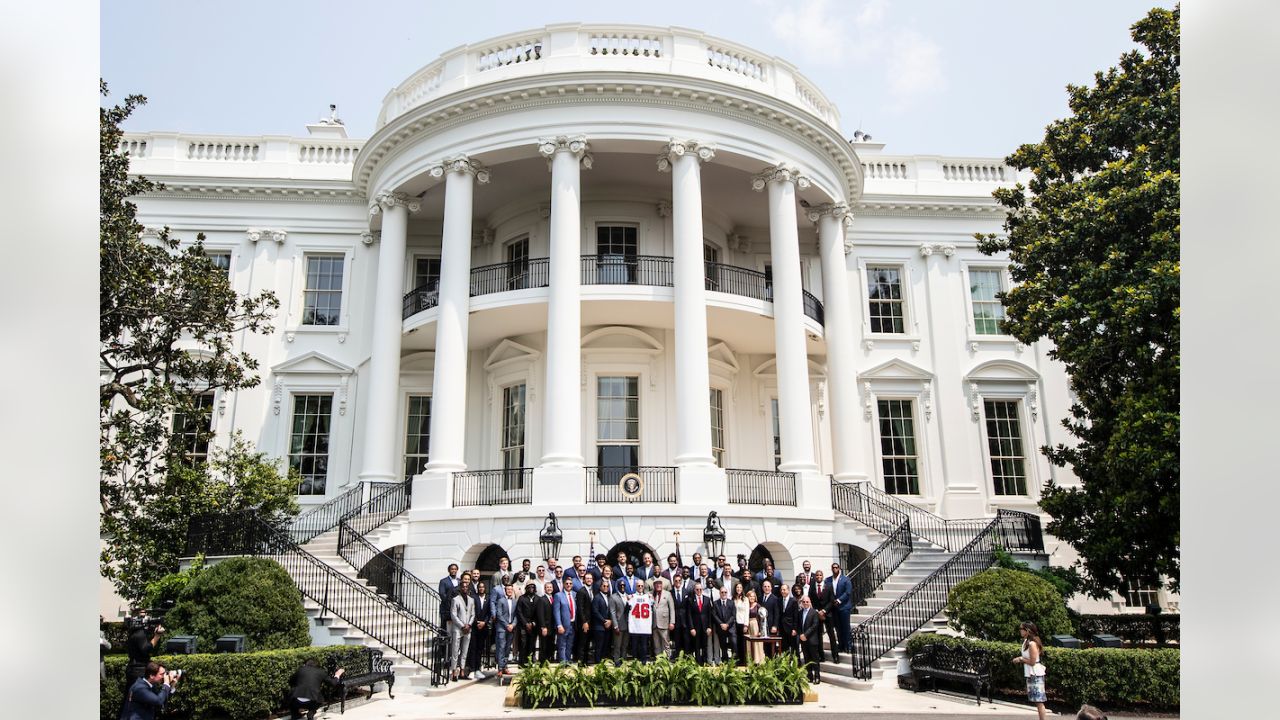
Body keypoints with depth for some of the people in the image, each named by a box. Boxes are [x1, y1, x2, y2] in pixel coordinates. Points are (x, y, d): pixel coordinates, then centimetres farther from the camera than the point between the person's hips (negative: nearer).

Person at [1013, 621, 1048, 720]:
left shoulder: (1032, 643, -19)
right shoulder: (1026, 642, 10)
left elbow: (1032, 662, -19)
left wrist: (1021, 659, -9)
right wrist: (1020, 659, 5)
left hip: (1036, 675, -10)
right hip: (1031, 675, 10)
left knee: (1039, 701, -6)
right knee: (1037, 701, 13)